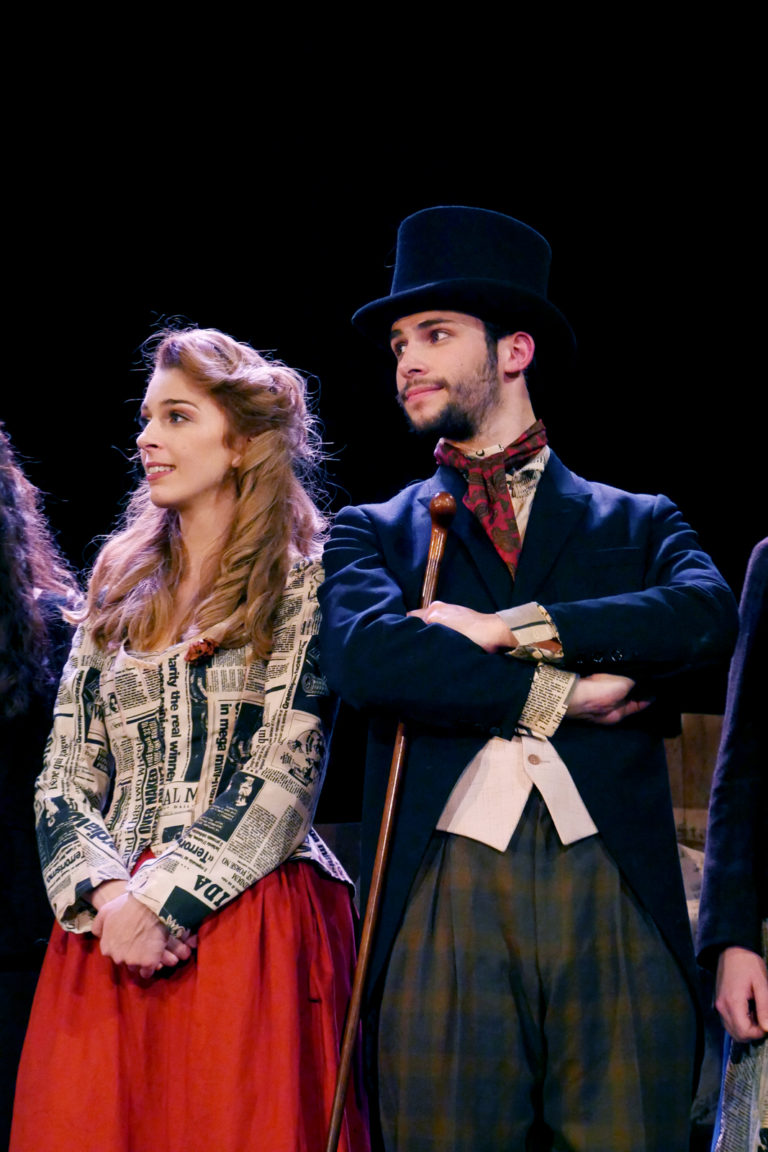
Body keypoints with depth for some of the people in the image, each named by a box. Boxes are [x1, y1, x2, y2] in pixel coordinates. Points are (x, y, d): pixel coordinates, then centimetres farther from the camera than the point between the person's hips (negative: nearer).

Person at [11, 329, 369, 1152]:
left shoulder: (306, 578, 2)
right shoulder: (119, 584, 17)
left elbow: (283, 774, -8)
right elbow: (63, 778, 11)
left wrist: (157, 901, -13)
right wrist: (107, 893, -7)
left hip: (249, 925, -4)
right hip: (109, 932, 4)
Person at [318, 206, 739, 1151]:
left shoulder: (638, 523, 18)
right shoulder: (374, 533, 18)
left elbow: (708, 615, -5)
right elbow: (365, 654, -4)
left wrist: (517, 627, -8)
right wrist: (561, 692, -6)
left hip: (618, 903, 0)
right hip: (447, 902, 0)